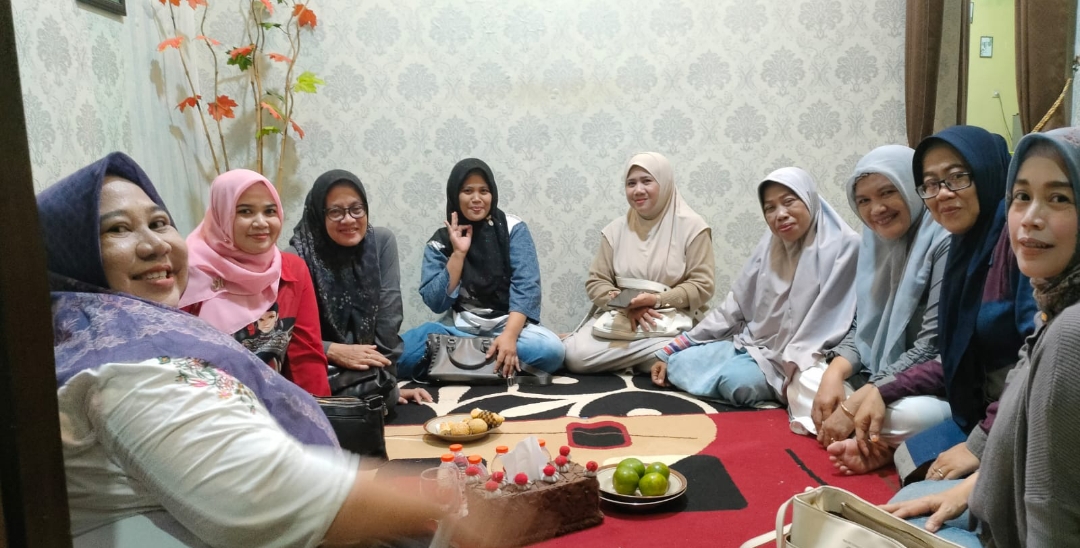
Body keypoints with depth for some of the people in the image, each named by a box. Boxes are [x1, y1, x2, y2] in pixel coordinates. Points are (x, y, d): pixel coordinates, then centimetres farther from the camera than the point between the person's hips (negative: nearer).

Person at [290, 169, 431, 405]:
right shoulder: (299, 256, -14)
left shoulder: (383, 242, -7)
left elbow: (388, 319, -11)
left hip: (371, 373, 4)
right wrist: (334, 351, -27)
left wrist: (387, 381, -16)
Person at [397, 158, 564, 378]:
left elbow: (526, 287, -11)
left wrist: (509, 335, -27)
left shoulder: (513, 229, 0)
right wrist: (458, 253, -12)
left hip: (508, 324, 0)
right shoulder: (439, 242, 5)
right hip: (460, 328, 1)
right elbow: (436, 303, -3)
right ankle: (494, 362, -18)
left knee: (550, 349, -33)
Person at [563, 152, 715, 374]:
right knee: (576, 356, -25)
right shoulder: (616, 229, 9)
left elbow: (701, 286, -5)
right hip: (618, 315, 1)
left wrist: (657, 300, -18)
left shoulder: (690, 225, -1)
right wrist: (626, 305, -14)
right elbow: (596, 282, 6)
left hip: (669, 318, -1)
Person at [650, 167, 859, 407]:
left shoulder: (843, 247, -13)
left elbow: (831, 326, -19)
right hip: (750, 344, 6)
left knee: (738, 380, -32)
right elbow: (733, 307, 7)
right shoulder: (770, 245, 6)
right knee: (678, 363, -10)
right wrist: (669, 352, 3)